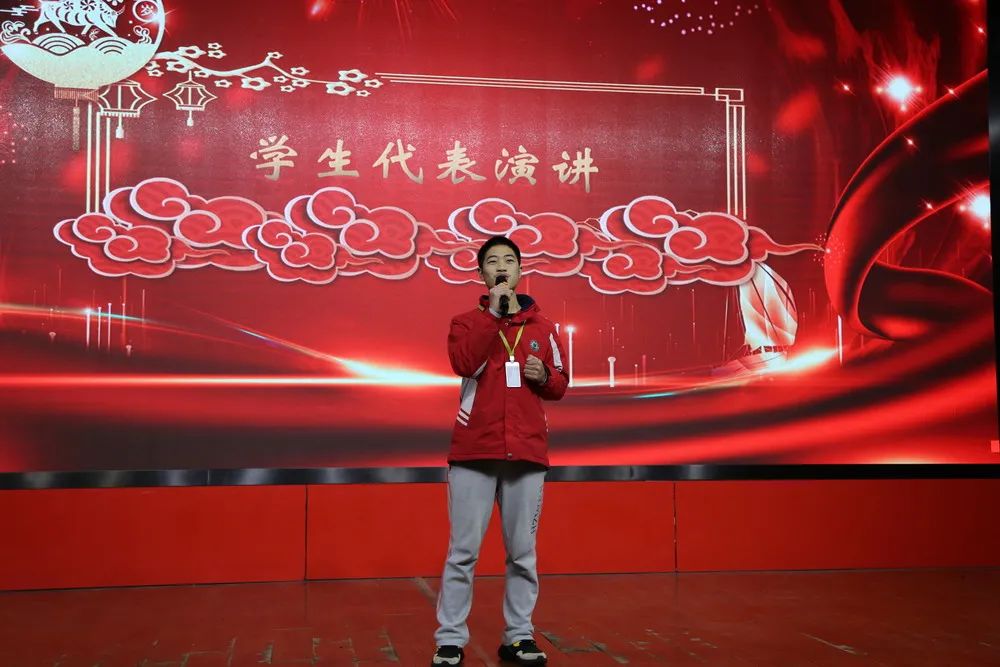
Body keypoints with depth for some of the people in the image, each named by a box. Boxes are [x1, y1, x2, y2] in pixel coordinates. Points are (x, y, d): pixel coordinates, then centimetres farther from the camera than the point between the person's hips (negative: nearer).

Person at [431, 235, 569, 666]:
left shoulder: (542, 326, 12)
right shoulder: (466, 321, 6)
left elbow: (559, 387, 16)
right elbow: (463, 364, -15)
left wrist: (543, 376, -6)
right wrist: (494, 313, -14)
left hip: (527, 452, 2)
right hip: (474, 450, -2)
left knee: (523, 552, 6)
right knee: (463, 551, -1)